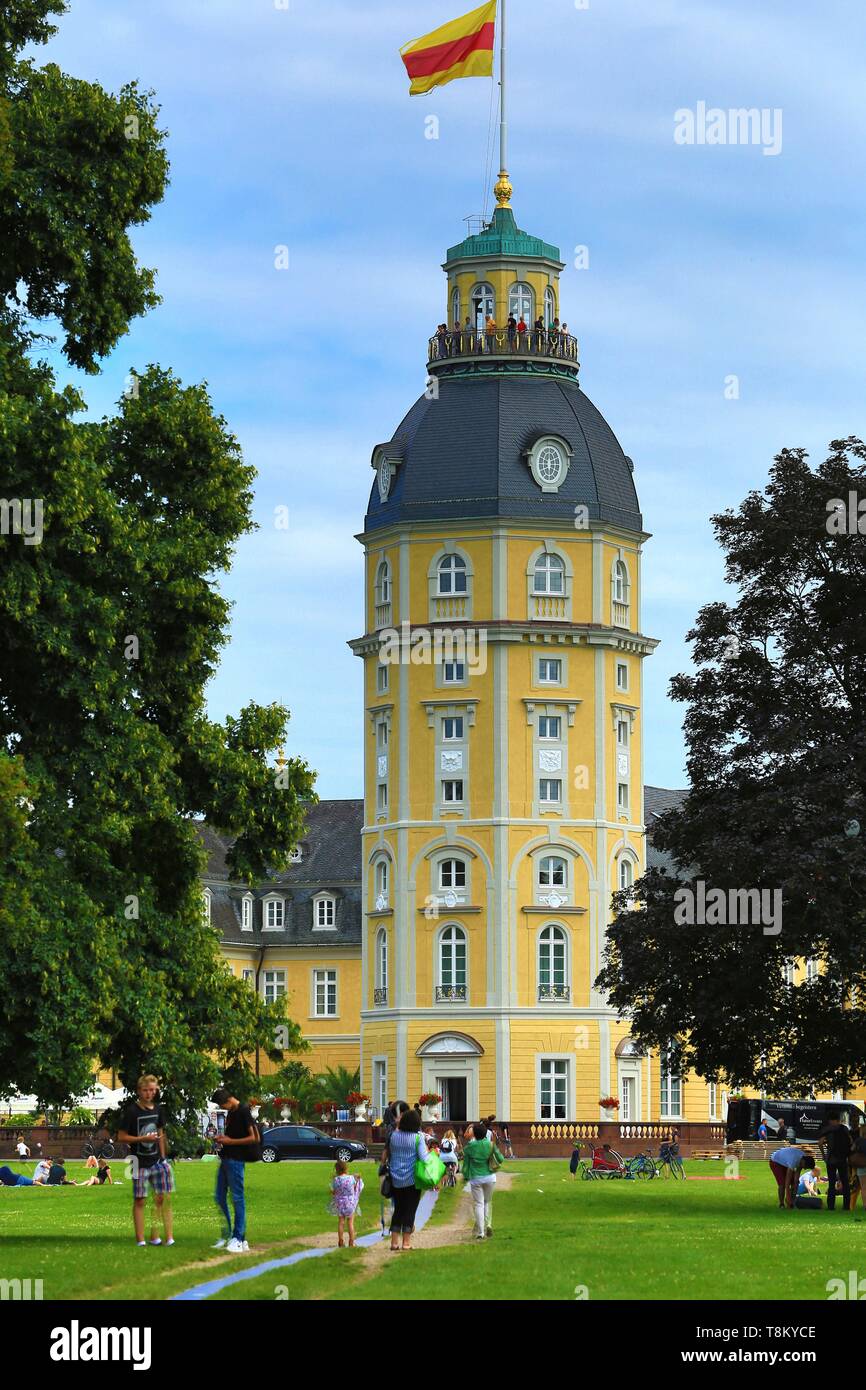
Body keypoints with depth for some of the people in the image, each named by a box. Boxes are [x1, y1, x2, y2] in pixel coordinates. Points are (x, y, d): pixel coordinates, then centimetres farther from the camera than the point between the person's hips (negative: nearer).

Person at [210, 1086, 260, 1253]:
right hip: (225, 1158, 10)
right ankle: (227, 1235, 17)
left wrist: (230, 1141, -14)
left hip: (236, 1160, -10)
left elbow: (254, 1138, -15)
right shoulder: (230, 1113, 15)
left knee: (237, 1198, -5)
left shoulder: (243, 1112, -12)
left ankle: (239, 1238, -2)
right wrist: (223, 1139, 8)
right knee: (220, 1197, 10)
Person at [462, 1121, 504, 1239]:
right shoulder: (490, 1145, -6)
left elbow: (466, 1164, 0)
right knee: (488, 1201, 20)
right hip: (489, 1177, 1)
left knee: (478, 1204, 3)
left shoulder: (469, 1147, -8)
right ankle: (488, 1224, 4)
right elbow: (500, 1160, 0)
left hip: (475, 1178, -1)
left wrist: (465, 1176, 15)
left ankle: (480, 1232, -2)